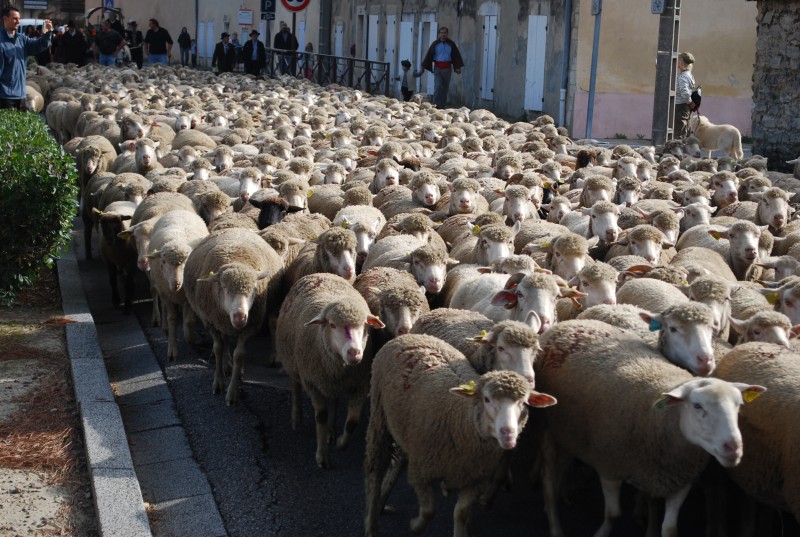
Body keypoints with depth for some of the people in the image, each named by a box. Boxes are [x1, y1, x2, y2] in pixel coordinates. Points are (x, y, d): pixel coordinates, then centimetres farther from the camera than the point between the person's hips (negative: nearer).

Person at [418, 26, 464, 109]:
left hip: (447, 68, 2)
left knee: (445, 87, 9)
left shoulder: (451, 44, 0)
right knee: (437, 86, -13)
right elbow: (428, 56, -1)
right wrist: (422, 68, -3)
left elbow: (456, 56, 5)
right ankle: (436, 105, -12)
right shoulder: (435, 44, -3)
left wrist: (458, 67, -4)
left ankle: (443, 105, 18)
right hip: (438, 68, -2)